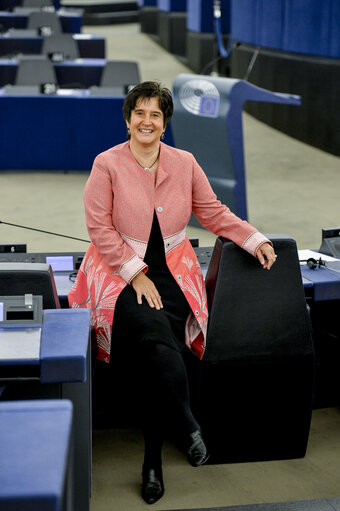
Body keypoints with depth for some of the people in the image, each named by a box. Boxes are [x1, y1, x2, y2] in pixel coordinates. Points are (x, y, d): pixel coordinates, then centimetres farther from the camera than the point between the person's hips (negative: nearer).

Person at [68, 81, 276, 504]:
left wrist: (254, 239, 1)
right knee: (154, 336, -31)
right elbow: (100, 228, -7)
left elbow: (213, 212, 14)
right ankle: (188, 425, -13)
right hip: (121, 271, -2)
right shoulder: (107, 164, -3)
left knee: (156, 356, -21)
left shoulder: (185, 163, 8)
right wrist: (136, 274, -13)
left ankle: (152, 460, -8)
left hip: (171, 271, 2)